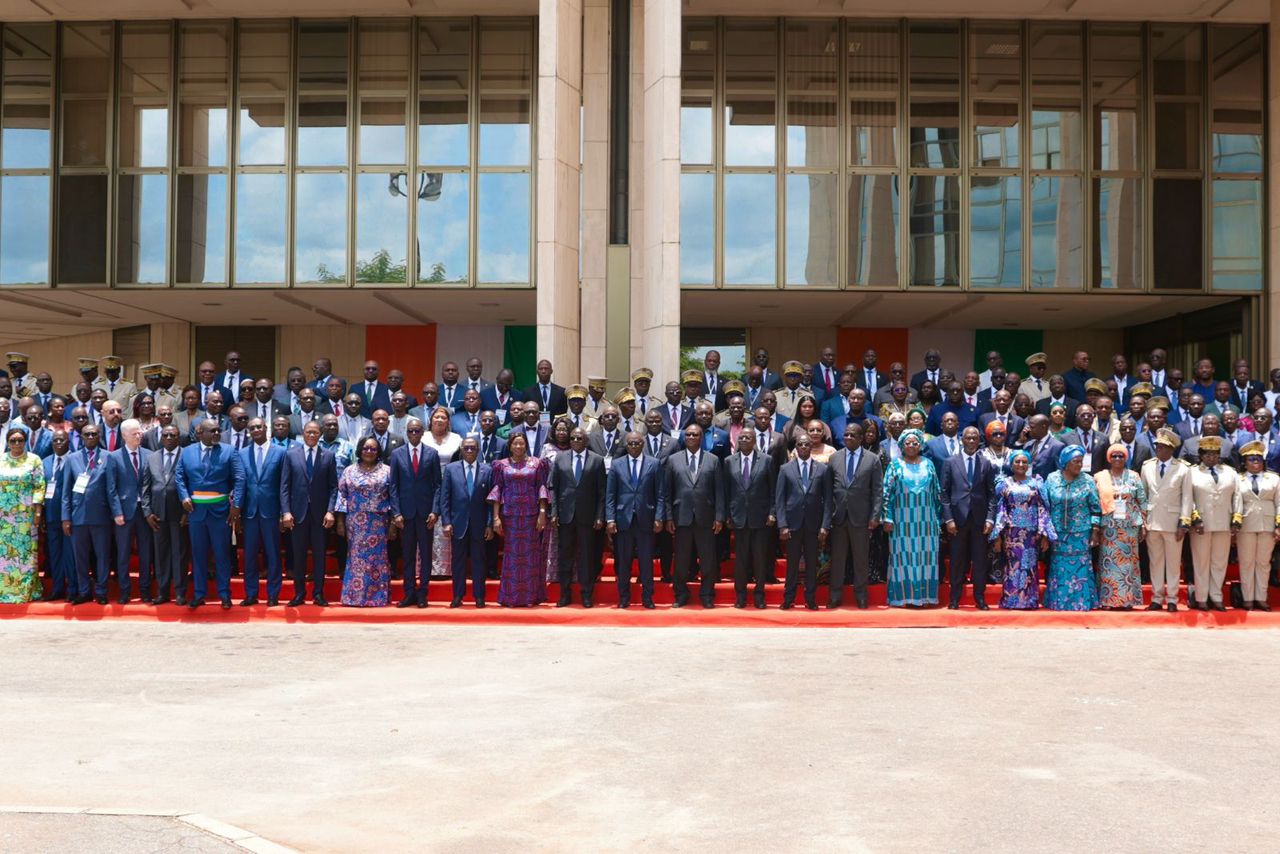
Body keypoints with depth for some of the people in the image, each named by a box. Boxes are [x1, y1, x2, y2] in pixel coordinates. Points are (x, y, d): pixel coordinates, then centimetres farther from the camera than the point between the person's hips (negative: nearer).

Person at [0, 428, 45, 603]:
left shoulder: (34, 460, 0)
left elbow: (39, 486, -4)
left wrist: (38, 511, -10)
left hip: (26, 513, -2)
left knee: (26, 550, 1)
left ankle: (27, 590, 8)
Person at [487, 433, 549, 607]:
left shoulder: (536, 464, 7)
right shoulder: (502, 465, 7)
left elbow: (542, 489, 4)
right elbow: (496, 491, 4)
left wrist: (542, 513, -6)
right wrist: (496, 517, -4)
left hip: (531, 514, 0)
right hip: (509, 514, 0)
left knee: (530, 553, 1)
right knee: (511, 554, 0)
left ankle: (530, 596, 8)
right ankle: (510, 597, 6)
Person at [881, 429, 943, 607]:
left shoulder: (928, 464, 10)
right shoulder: (895, 465, 3)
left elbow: (937, 492, 12)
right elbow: (887, 492, 0)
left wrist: (939, 518, 8)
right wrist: (887, 518, -8)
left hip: (926, 519, 2)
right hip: (903, 519, -2)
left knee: (926, 557, 2)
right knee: (903, 557, -2)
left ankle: (924, 595, 7)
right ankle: (904, 595, 1)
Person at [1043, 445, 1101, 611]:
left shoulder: (1087, 481, -2)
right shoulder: (1052, 479, 0)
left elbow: (1096, 508, 0)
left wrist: (1095, 531, -3)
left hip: (1081, 534, -1)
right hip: (1057, 533, 1)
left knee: (1080, 569, 2)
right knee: (1059, 569, 6)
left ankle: (1080, 602, 10)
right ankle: (1057, 601, 15)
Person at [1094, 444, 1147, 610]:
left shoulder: (1134, 477, 7)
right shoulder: (1099, 477, 5)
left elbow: (1142, 502, 6)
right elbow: (1094, 503, 5)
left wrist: (1144, 525, 0)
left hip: (1130, 525, 0)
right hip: (1108, 526, 0)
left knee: (1128, 561, 1)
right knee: (1109, 562, -2)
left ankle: (1127, 599, 5)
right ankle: (1108, 600, 1)